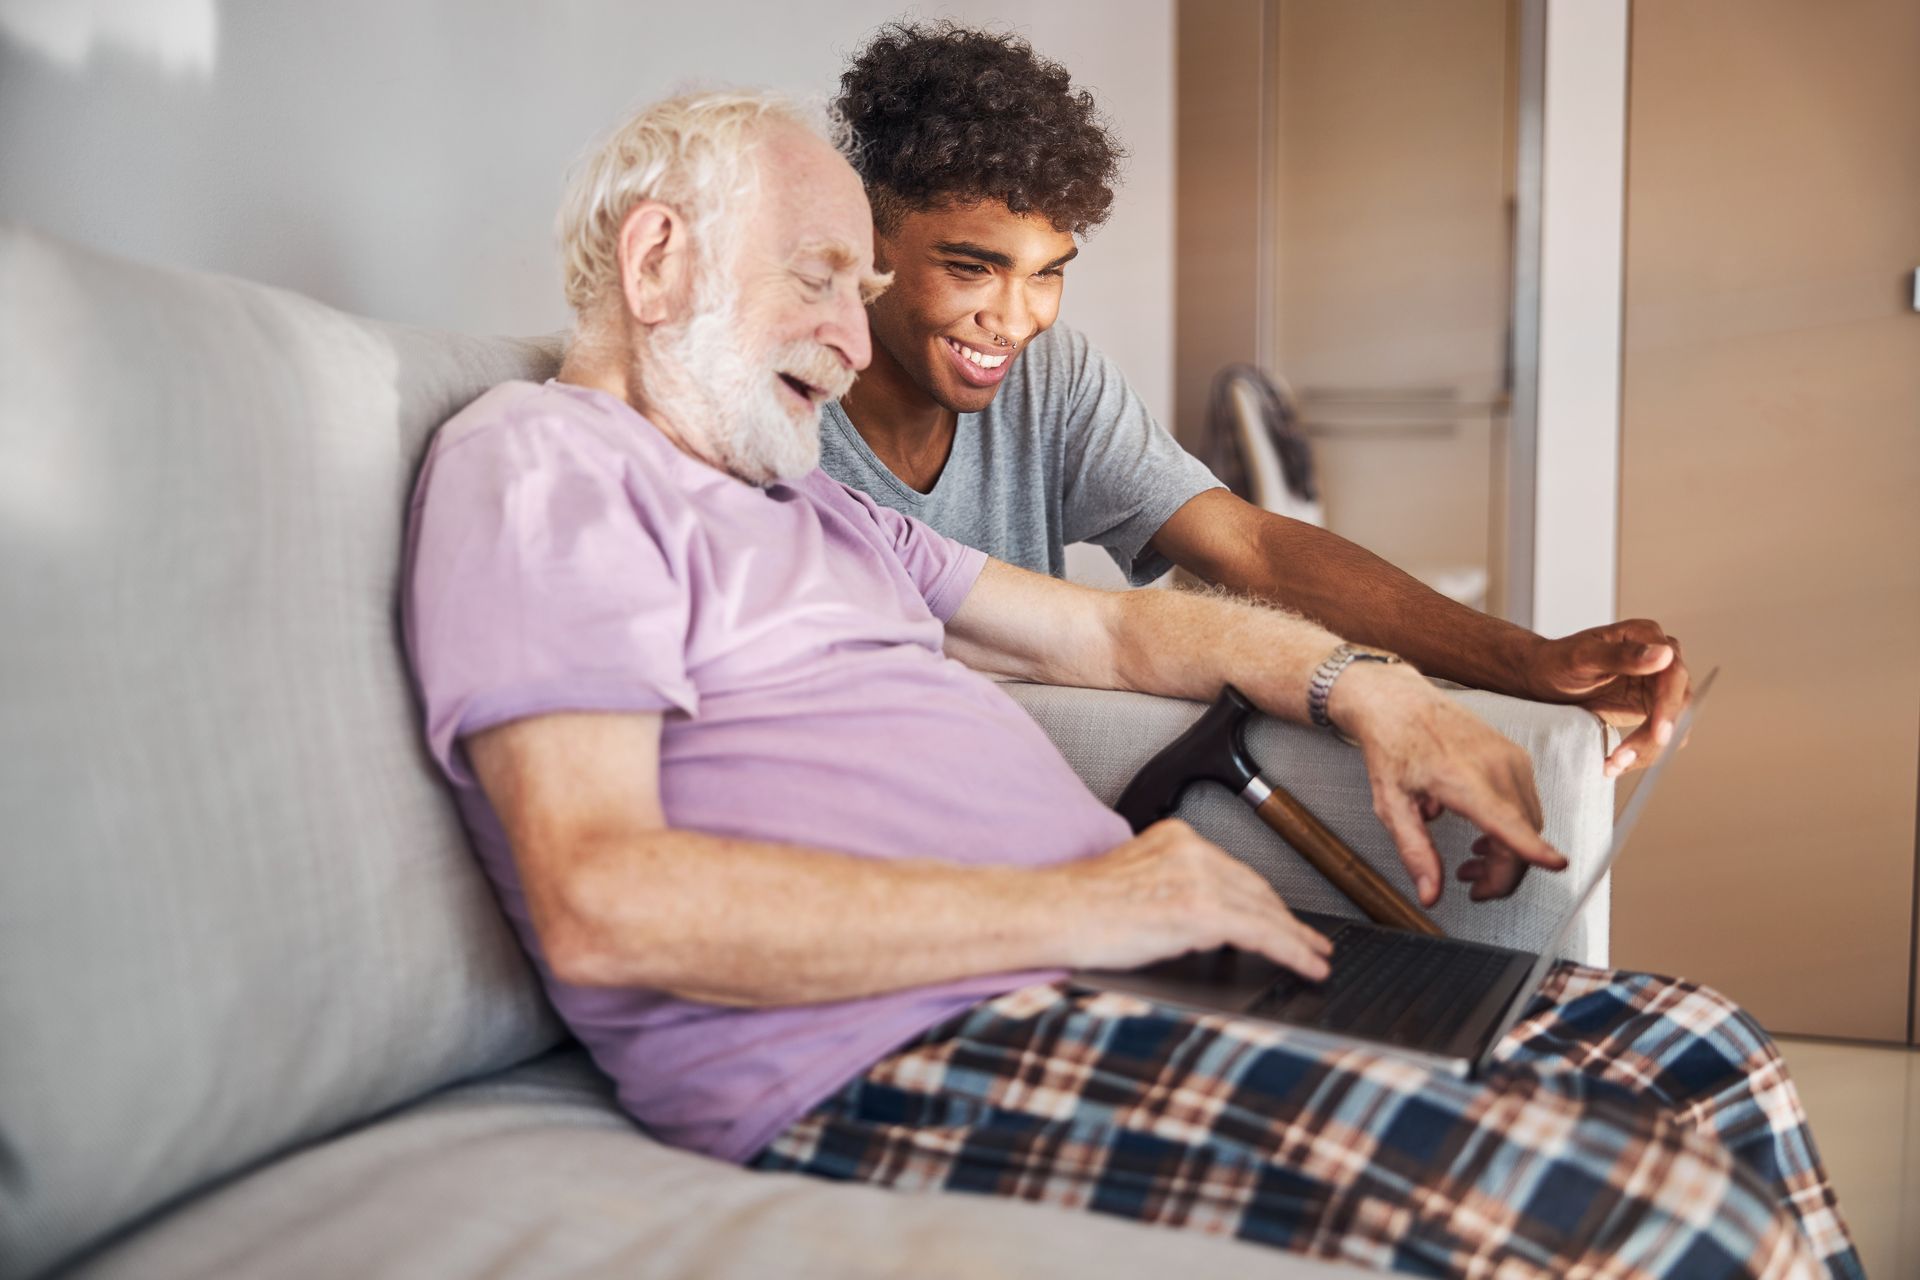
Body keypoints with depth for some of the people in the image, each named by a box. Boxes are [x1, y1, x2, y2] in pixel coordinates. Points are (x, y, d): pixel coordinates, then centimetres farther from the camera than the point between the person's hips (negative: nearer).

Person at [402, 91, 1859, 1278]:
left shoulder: (820, 508, 27)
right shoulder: (537, 461, 0)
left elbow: (1111, 628, 31)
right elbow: (602, 906, -15)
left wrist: (1357, 681, 11)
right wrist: (1069, 906, -15)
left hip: (1100, 959, 9)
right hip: (879, 1061, -9)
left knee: (1702, 1065, 0)